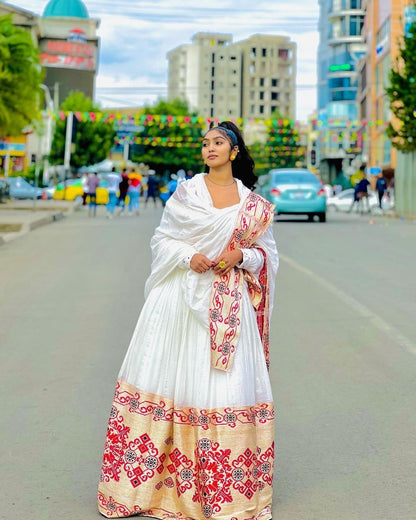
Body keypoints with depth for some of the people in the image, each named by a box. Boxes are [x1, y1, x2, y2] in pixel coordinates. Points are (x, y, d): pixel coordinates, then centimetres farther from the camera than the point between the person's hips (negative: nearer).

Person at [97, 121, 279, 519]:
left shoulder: (253, 203, 8)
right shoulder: (187, 192, 6)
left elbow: (266, 253, 11)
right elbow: (161, 239, 6)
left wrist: (241, 255, -9)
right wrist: (188, 256, -13)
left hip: (228, 304, 1)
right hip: (182, 296, 0)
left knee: (226, 380, -3)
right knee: (170, 373, 0)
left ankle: (224, 488, 7)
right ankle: (146, 476, 11)